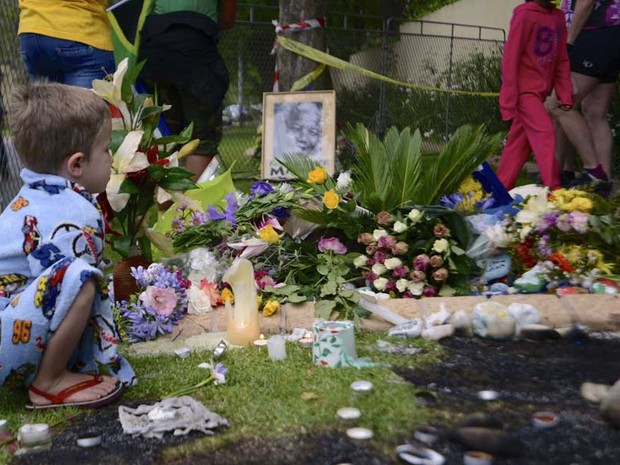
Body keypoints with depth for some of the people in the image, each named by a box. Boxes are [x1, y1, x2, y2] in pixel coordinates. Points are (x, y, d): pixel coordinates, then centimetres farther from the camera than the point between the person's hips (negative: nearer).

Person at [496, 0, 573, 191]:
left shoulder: (558, 17, 9)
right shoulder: (524, 15, -11)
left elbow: (562, 60, 8)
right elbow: (510, 58, -13)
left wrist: (565, 94, 0)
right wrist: (509, 100, -16)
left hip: (540, 91, 7)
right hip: (524, 89, -7)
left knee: (520, 141, 8)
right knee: (545, 132, -15)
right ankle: (553, 189, -14)